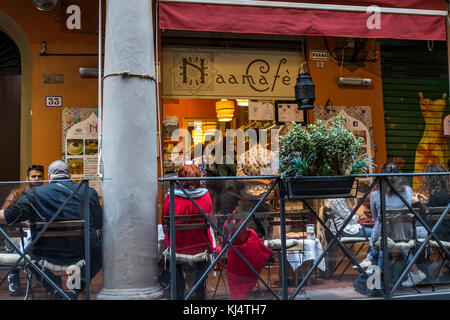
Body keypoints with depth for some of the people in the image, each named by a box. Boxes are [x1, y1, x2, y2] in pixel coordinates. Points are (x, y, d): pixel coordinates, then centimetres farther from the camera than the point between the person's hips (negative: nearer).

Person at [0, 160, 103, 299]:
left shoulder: (34, 194, 0)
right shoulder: (89, 192, 4)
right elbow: (99, 224, 10)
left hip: (48, 256, 0)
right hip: (82, 255, 0)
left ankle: (54, 289, 15)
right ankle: (76, 288, 14)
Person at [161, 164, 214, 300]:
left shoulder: (171, 198, -14)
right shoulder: (205, 195, -9)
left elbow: (165, 224, -1)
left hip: (177, 246, 0)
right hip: (200, 245, 1)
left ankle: (179, 294, 33)